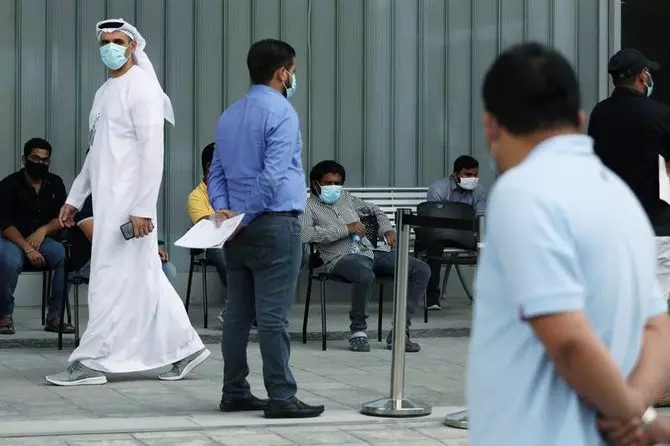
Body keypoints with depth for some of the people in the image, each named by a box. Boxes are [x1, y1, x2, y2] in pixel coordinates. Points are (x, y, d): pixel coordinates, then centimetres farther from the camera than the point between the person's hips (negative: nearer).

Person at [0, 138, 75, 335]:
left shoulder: (55, 183, 8)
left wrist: (43, 230, -15)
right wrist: (27, 249, -24)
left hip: (43, 239, 4)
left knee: (66, 257, -27)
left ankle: (55, 316, -19)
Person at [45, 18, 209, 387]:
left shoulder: (142, 89, -10)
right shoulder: (104, 92, 17)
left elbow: (152, 151, -16)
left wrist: (143, 208, -21)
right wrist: (74, 198, 20)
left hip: (128, 201, -9)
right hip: (107, 200, 9)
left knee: (112, 278, -6)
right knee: (144, 279, 10)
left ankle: (92, 362, -3)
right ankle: (185, 348, 16)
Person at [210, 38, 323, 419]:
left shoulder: (229, 115, 15)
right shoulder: (281, 113, -11)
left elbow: (217, 172, 12)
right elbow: (272, 176, -19)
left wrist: (223, 210, 0)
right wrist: (245, 217, -12)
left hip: (240, 229, 8)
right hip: (275, 225, -8)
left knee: (238, 313, 9)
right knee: (273, 315, -8)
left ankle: (235, 392, 13)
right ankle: (281, 397, -6)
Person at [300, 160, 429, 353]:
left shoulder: (346, 198, 25)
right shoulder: (308, 207, 5)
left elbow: (374, 209, 39)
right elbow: (304, 233, -16)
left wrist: (388, 229, 18)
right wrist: (346, 229, -13)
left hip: (371, 251, 7)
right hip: (342, 257, -7)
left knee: (421, 270, -12)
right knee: (365, 276, -42)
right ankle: (358, 331, -17)